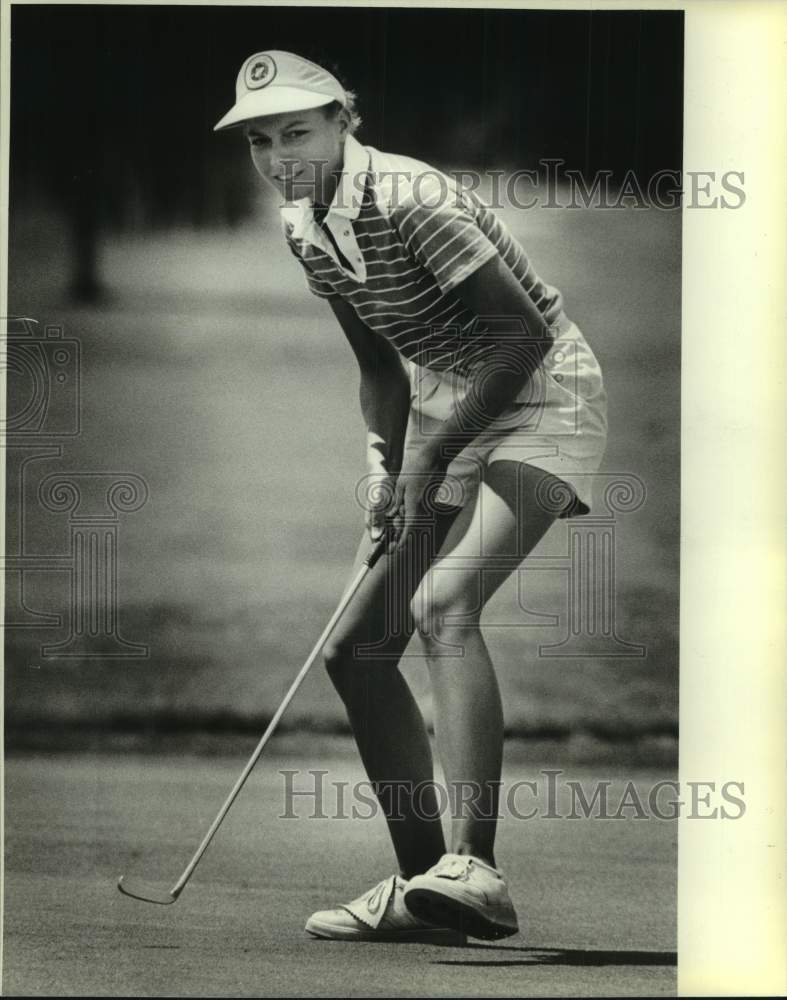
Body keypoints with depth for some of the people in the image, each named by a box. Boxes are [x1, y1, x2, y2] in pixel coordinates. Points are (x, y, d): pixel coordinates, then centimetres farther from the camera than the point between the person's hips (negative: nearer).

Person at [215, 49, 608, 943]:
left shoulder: (411, 200, -22)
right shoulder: (304, 231, 4)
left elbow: (525, 333, -23)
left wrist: (435, 454, -22)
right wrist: (385, 467, -2)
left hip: (540, 400, -9)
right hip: (447, 413, 9)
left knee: (443, 603, -30)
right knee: (355, 649, 4)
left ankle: (472, 867, -38)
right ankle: (425, 888, 10)